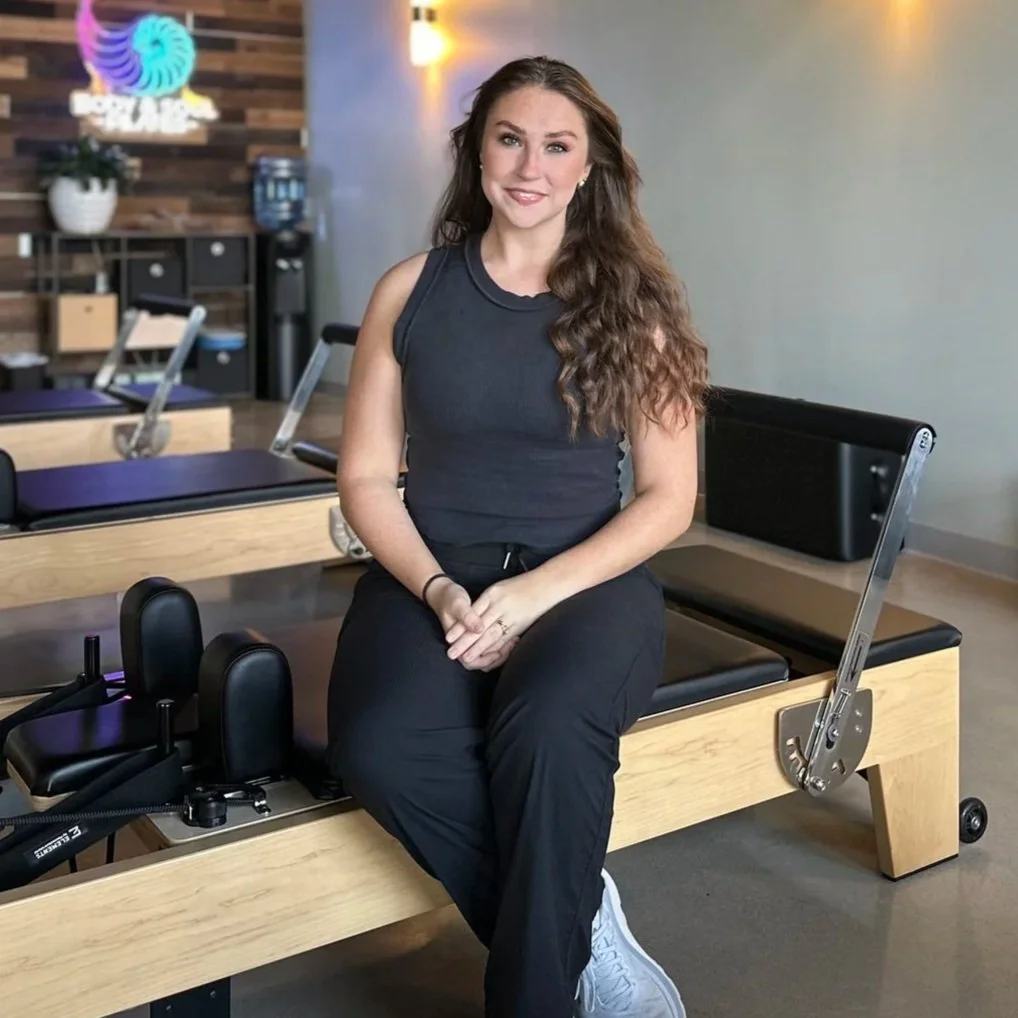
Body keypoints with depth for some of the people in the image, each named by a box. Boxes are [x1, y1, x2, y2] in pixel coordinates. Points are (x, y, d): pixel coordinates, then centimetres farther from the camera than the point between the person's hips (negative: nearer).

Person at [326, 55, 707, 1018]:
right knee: (380, 748, -31)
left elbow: (669, 497, 1)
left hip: (586, 575, -1)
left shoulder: (633, 304, 3)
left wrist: (535, 593, -13)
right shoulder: (410, 292, 6)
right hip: (430, 571, 2)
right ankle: (585, 920, -9)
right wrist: (439, 592, -13)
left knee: (547, 728, -36)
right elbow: (365, 476, 6)